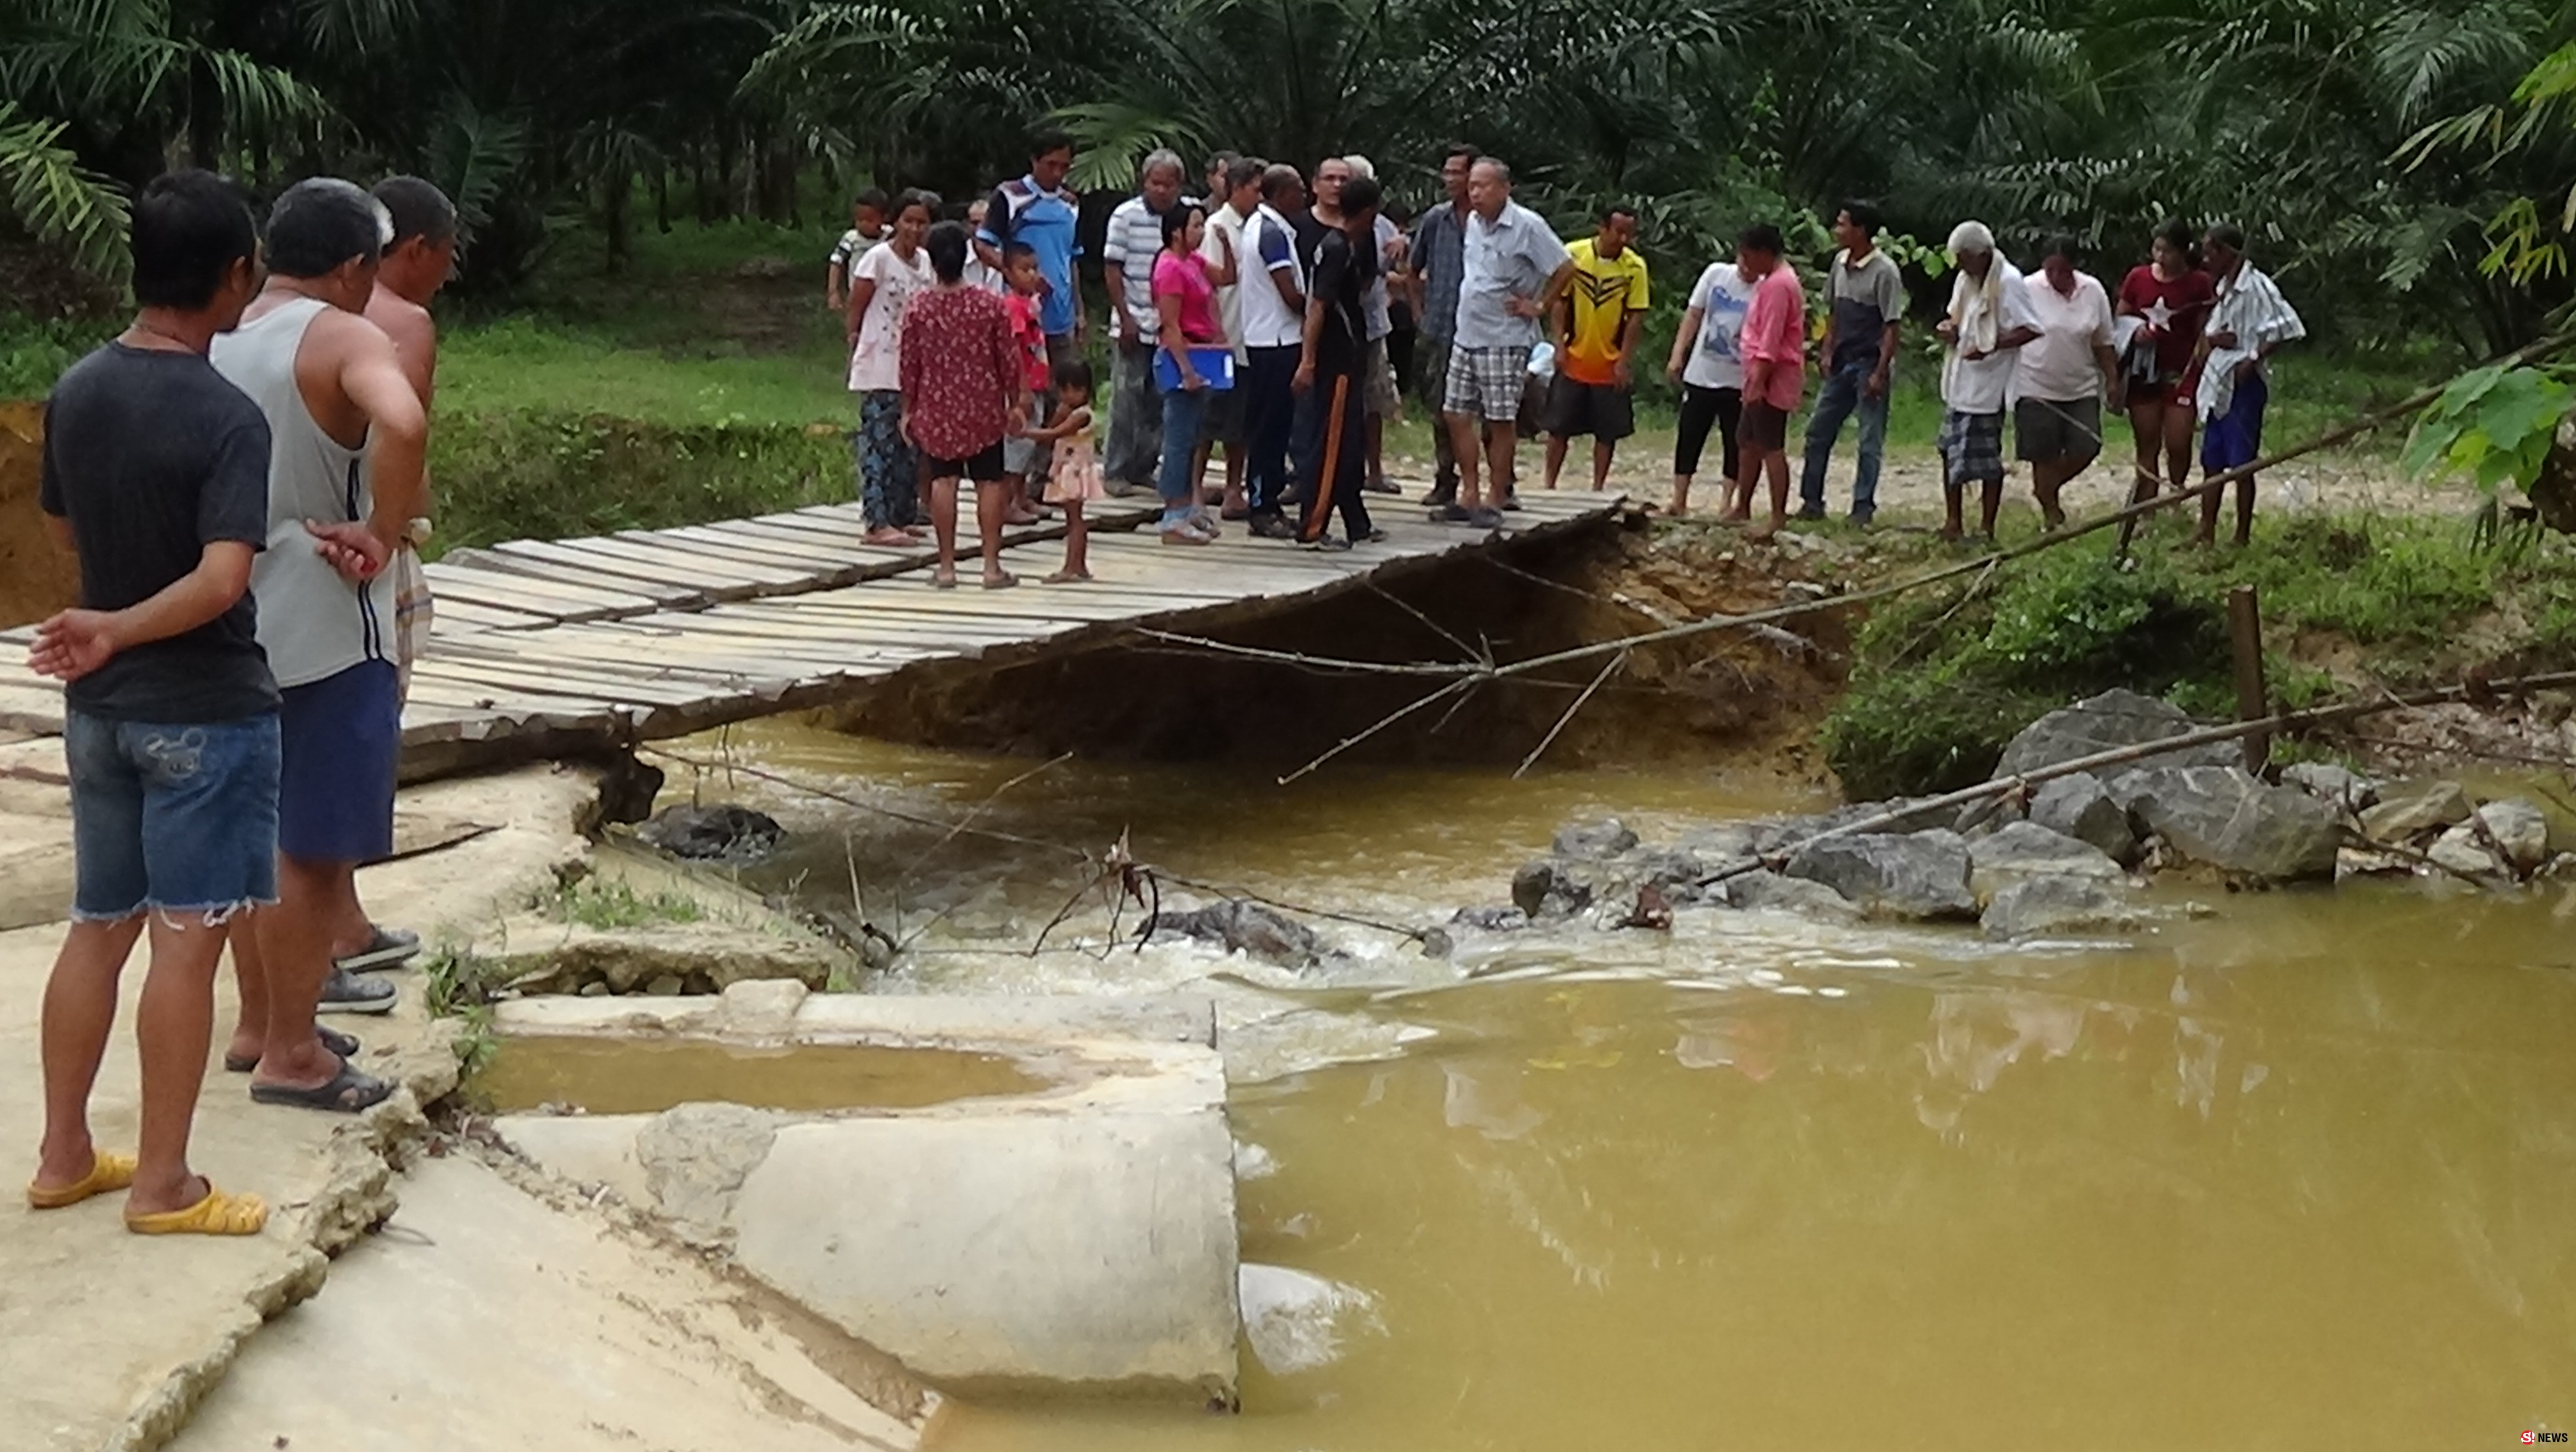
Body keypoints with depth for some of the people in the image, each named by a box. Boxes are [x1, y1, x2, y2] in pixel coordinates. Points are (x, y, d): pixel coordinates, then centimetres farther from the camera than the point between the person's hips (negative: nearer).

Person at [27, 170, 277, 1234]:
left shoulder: (73, 393, 3)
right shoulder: (227, 419, -19)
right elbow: (221, 582, -28)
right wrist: (117, 631, -20)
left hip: (101, 708, 7)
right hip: (206, 711, -7)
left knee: (98, 927, 15)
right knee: (185, 940, 0)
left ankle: (64, 1156, 23)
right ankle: (163, 1184, 6)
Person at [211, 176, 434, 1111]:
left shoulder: (215, 340, 7)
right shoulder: (344, 339, -16)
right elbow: (403, 425, -36)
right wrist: (384, 533, -23)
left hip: (238, 626, 8)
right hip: (324, 634, -8)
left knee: (257, 835, 19)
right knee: (314, 850, 1)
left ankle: (259, 1022, 30)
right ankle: (292, 1054, 8)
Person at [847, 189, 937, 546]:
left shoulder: (924, 261, 10)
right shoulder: (878, 258, -10)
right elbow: (855, 309, -6)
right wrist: (856, 343, 0)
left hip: (913, 366, 7)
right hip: (880, 369, -7)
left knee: (910, 442, 10)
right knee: (879, 442, -8)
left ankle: (903, 516, 18)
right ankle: (877, 523, -10)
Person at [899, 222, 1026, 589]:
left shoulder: (918, 309, -7)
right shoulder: (991, 305, -7)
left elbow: (909, 365, -1)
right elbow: (1009, 359, -3)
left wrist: (908, 410, 9)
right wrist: (1015, 403, 9)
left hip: (936, 410, 1)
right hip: (984, 408, 0)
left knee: (943, 481, 6)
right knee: (989, 481, 5)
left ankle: (946, 567, 6)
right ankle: (992, 566, 3)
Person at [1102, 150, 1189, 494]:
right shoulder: (1126, 216, -4)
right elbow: (1113, 270, -3)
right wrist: (1125, 320, -8)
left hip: (1172, 327, 3)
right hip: (1135, 325, -3)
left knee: (1160, 403, 7)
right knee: (1127, 401, 0)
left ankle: (1144, 468, 18)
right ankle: (1116, 471, 8)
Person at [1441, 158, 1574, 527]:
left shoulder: (1527, 226, -12)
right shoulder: (1473, 222, 9)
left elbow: (1565, 268, -10)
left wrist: (1539, 307, -8)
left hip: (1505, 341, -7)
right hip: (1466, 337, 8)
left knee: (1501, 422, -3)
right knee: (1457, 415, 6)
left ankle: (1497, 502, 4)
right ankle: (1469, 497, 14)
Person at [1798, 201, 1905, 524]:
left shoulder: (1884, 272, -15)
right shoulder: (1840, 264, 6)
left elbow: (1892, 327, -15)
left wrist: (1880, 373, -18)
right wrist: (1827, 351, 7)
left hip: (1870, 365, -8)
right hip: (1841, 364, 8)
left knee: (1870, 441, 0)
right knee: (1817, 431, 9)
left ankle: (1863, 506, 6)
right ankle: (1811, 501, 16)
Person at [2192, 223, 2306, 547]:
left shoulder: (2256, 286, -13)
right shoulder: (2223, 288, 14)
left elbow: (2286, 328, -20)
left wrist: (2254, 357, -20)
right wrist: (2212, 339, -5)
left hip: (2242, 385, -9)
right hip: (2217, 384, 9)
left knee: (2241, 465, -3)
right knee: (2211, 463, 12)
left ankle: (2243, 536, 4)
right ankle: (2207, 533, 18)